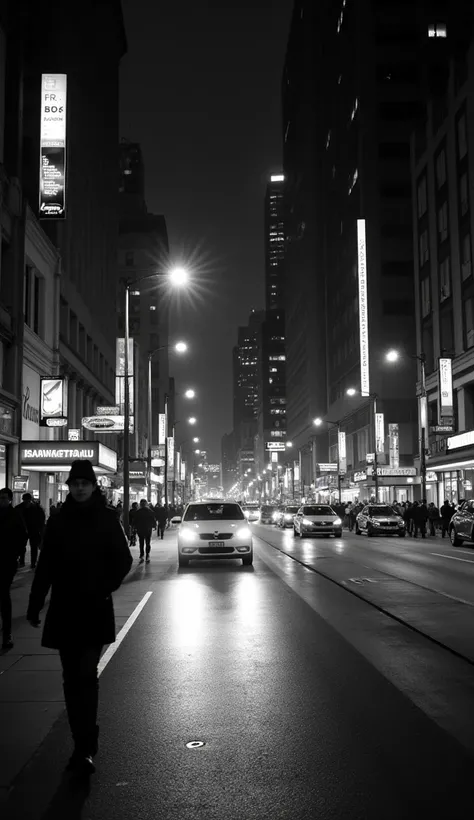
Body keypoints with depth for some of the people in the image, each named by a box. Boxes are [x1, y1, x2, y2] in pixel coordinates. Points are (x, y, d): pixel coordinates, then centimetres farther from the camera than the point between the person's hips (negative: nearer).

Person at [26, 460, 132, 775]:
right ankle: (84, 744, 19)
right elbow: (46, 566, 5)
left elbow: (123, 559, 0)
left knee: (86, 675, -8)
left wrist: (106, 588, -13)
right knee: (73, 678, 8)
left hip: (95, 610, -3)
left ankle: (85, 748, -5)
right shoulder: (58, 521, 4)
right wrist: (34, 605, 1)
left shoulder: (107, 518, -3)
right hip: (64, 611, 3)